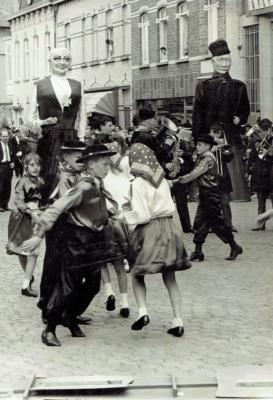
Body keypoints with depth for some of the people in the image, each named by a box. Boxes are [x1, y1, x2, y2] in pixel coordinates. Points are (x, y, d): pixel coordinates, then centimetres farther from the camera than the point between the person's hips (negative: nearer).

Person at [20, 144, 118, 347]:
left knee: (92, 285, 11)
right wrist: (39, 235, -25)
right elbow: (55, 209, -23)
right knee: (68, 285, -3)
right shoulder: (83, 188, -21)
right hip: (78, 241, -8)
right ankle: (50, 329, 8)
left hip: (95, 241, 8)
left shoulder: (99, 186, 3)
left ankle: (70, 318, 31)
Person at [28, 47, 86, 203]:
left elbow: (82, 116, 15)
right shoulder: (40, 86, 8)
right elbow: (32, 116, 9)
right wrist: (42, 122, -11)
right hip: (48, 140, -2)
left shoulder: (77, 86, 14)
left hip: (71, 139, 2)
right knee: (48, 177, -9)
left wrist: (81, 139, 6)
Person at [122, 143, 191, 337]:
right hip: (169, 227, 5)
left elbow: (143, 216, -14)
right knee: (170, 278, 10)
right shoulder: (162, 180, 7)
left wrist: (126, 214, 3)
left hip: (149, 230, -5)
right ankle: (178, 321, 6)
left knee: (137, 273, 12)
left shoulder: (138, 183, -11)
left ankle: (143, 310, -7)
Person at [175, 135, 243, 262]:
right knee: (200, 222, 7)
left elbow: (195, 174, -22)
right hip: (205, 194, 10)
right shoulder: (202, 158, 14)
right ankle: (198, 252, 9)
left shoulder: (208, 159, -17)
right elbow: (195, 174, 12)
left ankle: (234, 247, 8)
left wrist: (177, 181, -19)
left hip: (211, 194, -10)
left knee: (216, 222, -4)